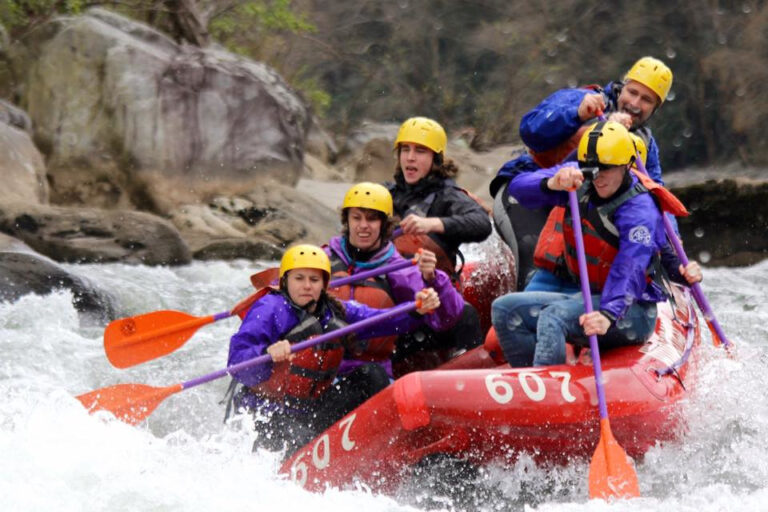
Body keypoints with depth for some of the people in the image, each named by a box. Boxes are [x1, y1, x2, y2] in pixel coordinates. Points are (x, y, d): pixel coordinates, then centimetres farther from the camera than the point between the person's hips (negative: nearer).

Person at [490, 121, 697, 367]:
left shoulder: (640, 211, -20)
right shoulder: (578, 182, -1)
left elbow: (628, 272, -34)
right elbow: (519, 186, -11)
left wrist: (608, 314, -52)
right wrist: (551, 184, -34)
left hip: (633, 312, -8)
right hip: (586, 298, 8)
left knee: (554, 316, -33)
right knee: (504, 309, -8)